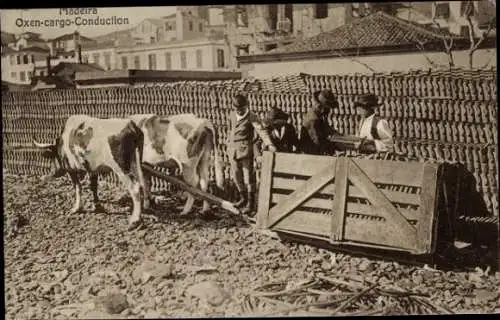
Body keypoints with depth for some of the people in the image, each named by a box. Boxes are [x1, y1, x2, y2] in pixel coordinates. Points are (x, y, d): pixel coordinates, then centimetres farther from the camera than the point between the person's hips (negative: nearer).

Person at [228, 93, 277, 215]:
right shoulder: (232, 115, 7)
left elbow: (261, 130, -24)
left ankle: (250, 203, 8)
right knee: (236, 176, 14)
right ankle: (243, 199, 32)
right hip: (233, 150, 6)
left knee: (248, 176, -2)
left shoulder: (252, 117, -12)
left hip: (246, 150, -6)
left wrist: (269, 144, -38)